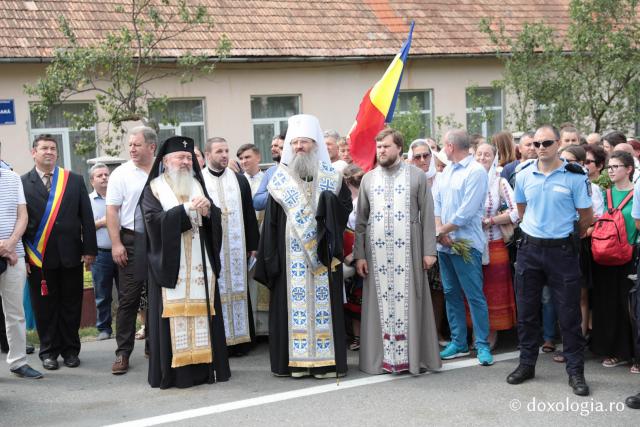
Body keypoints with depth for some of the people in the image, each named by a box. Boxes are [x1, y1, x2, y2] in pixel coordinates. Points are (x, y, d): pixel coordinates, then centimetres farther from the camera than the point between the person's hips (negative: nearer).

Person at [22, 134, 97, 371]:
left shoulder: (74, 180, 7)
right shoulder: (22, 183, 1)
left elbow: (87, 217, 5)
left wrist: (90, 250, -1)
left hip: (70, 254, 2)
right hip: (39, 258, -1)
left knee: (71, 305, 8)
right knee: (45, 306, 7)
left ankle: (70, 350, 20)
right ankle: (49, 351, 19)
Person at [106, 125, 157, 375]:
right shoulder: (121, 174, 0)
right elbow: (112, 210, -3)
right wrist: (116, 244, -10)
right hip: (132, 241, -2)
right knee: (128, 298, -2)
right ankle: (123, 352, 4)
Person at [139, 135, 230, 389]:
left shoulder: (197, 184, 16)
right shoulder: (154, 188, 3)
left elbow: (216, 219, 10)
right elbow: (154, 220, -12)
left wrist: (208, 210, -12)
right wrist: (186, 208, -17)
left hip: (199, 262, 4)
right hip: (170, 261, -4)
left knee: (201, 309, 2)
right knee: (174, 312, -6)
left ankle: (203, 365, 6)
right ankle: (174, 370, -2)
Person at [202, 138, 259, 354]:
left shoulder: (240, 180, 10)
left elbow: (250, 215, 10)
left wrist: (253, 245, 5)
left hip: (236, 247, 3)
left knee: (237, 289, 6)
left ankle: (239, 340, 14)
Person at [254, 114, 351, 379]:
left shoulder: (330, 176, 7)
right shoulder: (280, 179, 7)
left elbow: (346, 205, 4)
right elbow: (271, 221, 4)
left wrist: (329, 202, -17)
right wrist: (270, 256, -2)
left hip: (322, 253, 0)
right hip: (290, 254, 0)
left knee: (323, 301, 1)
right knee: (293, 301, 0)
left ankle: (326, 360, 6)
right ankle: (296, 360, 5)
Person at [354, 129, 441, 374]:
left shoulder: (417, 176, 5)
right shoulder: (368, 179, 11)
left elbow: (427, 216, 2)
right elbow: (360, 220, 10)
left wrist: (429, 250, -5)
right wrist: (359, 255, 3)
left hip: (408, 251, -2)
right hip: (377, 252, 2)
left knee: (408, 302, -1)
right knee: (380, 302, 2)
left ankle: (413, 356, 7)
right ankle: (382, 357, 8)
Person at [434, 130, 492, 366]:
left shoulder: (476, 172, -11)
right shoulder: (446, 172, 14)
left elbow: (466, 212, -18)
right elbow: (437, 203, 12)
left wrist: (443, 230, -10)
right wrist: (440, 230, -5)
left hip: (466, 244, -8)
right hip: (444, 244, 8)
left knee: (475, 296, -4)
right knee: (451, 294, 11)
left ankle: (482, 345, 3)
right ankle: (458, 342, 19)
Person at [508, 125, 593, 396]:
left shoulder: (575, 176, -8)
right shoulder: (523, 176, 3)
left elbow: (587, 217, -1)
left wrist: (568, 237, 9)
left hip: (562, 251, -3)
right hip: (530, 249, 4)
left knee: (569, 313, 1)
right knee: (526, 310, 10)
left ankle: (575, 371, 12)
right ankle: (527, 364, 23)